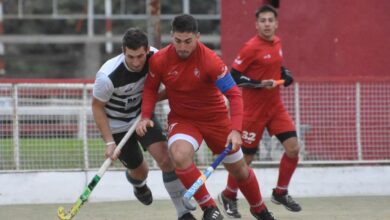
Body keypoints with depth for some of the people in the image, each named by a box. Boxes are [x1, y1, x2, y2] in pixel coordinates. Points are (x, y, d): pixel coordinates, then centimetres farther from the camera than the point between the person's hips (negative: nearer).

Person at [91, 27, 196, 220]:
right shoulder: (108, 76, -35)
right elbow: (96, 106, -18)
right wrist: (109, 142, -20)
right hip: (117, 125, -3)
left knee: (165, 158, -16)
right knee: (139, 171, 11)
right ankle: (138, 185, 51)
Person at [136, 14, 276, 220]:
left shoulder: (210, 60, -25)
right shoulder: (159, 60, -17)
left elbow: (234, 94, -23)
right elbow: (150, 88, 2)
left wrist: (236, 130, -33)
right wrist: (145, 116, -14)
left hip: (215, 117, -1)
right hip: (182, 118, 1)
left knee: (239, 170, 11)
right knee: (180, 156, -32)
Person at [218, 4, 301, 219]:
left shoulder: (277, 43, 5)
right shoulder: (251, 47, -17)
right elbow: (233, 76, -17)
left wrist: (285, 74, 6)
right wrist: (258, 84, -26)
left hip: (275, 106, 6)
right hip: (254, 110, -6)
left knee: (293, 148, -3)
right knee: (246, 156, 1)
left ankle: (280, 193, 15)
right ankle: (228, 197, 23)